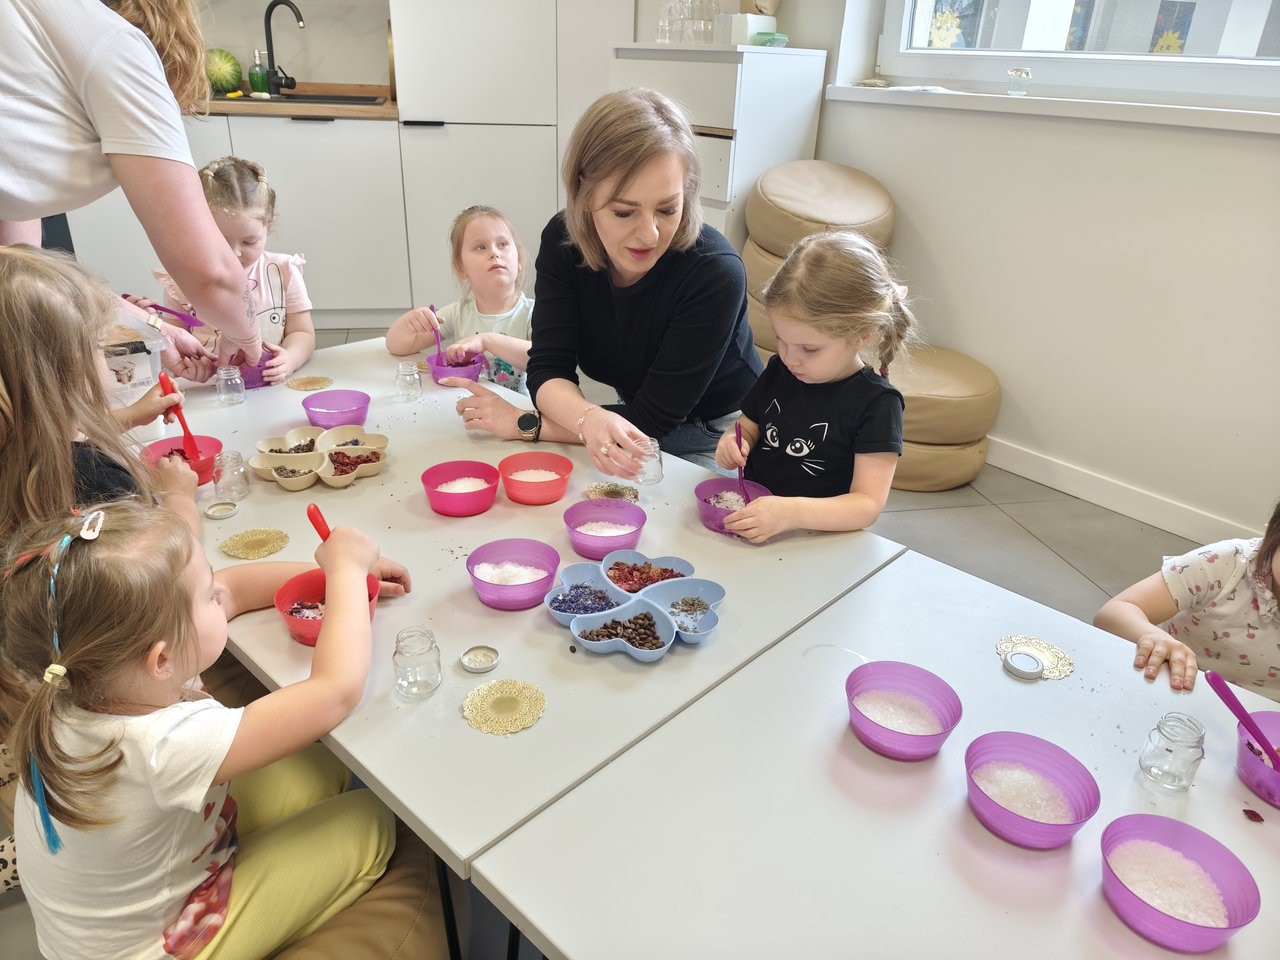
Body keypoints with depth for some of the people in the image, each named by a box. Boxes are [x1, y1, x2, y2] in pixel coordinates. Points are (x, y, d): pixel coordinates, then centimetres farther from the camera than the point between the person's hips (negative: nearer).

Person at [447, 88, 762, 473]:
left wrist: (523, 424, -23)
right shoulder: (562, 241, -14)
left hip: (715, 441, -5)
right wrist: (590, 420, -41)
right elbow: (547, 370, -18)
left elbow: (653, 419, -26)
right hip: (626, 422, 5)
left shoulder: (714, 272, -28)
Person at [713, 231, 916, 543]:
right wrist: (733, 443, -4)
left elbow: (868, 504, -16)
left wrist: (791, 512, -31)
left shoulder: (876, 403, -11)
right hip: (750, 518, 5)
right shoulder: (778, 371, 7)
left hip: (817, 541, -5)